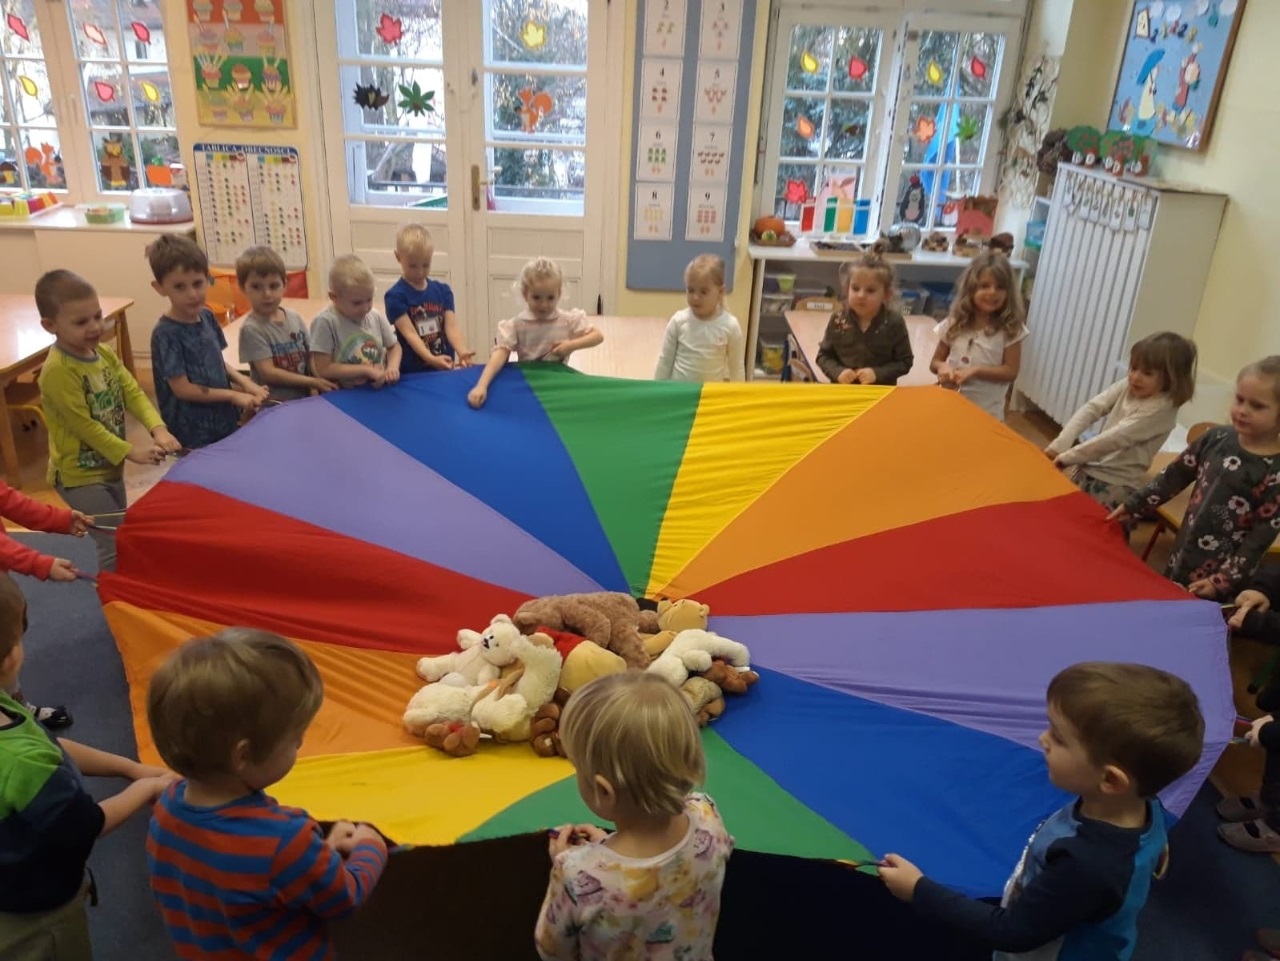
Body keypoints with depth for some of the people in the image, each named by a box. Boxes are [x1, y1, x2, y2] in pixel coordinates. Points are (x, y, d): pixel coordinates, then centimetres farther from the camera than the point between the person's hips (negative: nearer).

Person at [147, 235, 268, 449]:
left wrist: (245, 383, -5)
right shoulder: (166, 334, -19)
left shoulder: (207, 317, 1)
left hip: (225, 421, 7)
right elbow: (182, 389, -18)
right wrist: (233, 395, -15)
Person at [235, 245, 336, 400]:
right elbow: (268, 373, -14)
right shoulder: (252, 329, -10)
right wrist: (313, 382, -15)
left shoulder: (294, 317, 5)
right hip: (272, 406, -5)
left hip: (304, 399, 5)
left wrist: (321, 384, -7)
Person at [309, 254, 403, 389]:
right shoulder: (326, 322, -10)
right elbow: (323, 369, -12)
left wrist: (392, 367, -3)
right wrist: (366, 370, -13)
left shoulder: (376, 317, 4)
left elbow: (394, 347, 17)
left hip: (378, 390, 4)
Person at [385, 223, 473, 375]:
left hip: (444, 368, 3)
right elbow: (410, 333, -14)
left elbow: (451, 326, -3)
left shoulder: (443, 290, 8)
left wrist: (462, 351, -22)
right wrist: (431, 360, -29)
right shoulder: (395, 296, -5)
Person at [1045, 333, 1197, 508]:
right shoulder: (1127, 386, 2)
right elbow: (1091, 409, -8)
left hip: (1116, 484, -6)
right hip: (1089, 468, 6)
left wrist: (1068, 457, -23)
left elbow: (1115, 438, -22)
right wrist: (1060, 444, -21)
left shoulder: (1161, 409, -16)